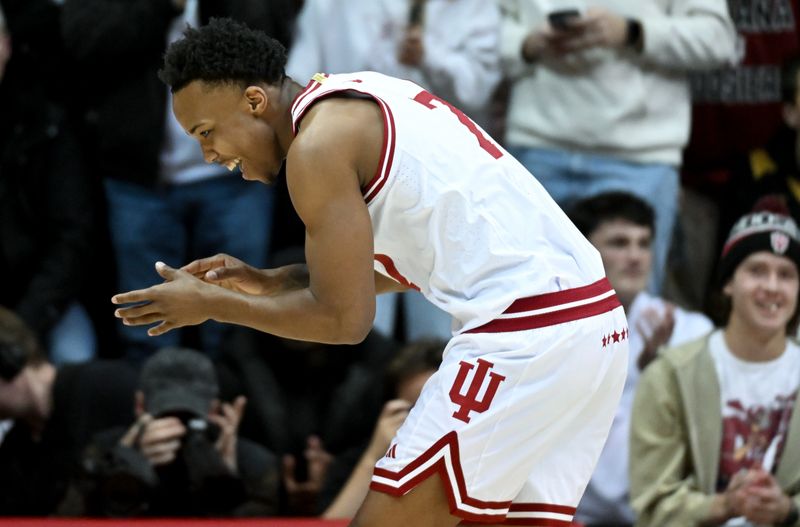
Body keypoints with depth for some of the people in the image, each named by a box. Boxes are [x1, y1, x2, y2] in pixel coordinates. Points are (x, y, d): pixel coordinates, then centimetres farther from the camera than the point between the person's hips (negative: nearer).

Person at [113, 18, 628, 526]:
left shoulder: (317, 145, -10)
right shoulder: (363, 100, 19)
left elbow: (344, 318, -10)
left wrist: (212, 304, 2)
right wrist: (271, 282, 24)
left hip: (524, 341, -10)